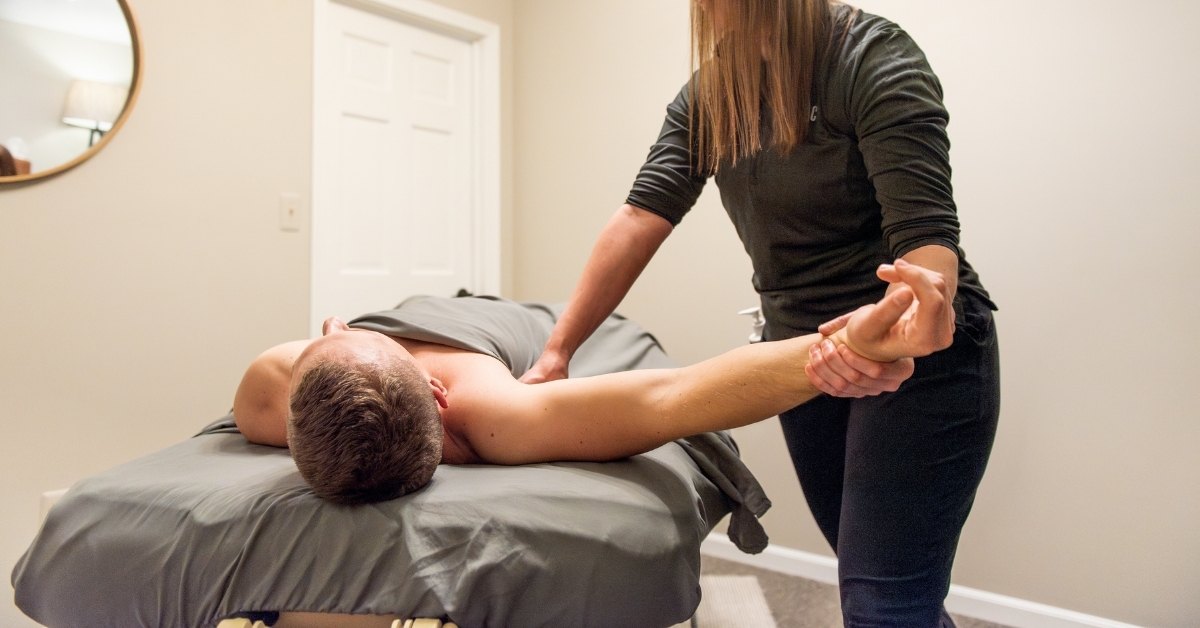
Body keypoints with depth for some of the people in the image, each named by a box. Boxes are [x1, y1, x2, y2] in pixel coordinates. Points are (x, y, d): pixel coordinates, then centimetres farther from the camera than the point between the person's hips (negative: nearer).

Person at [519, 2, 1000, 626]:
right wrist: (557, 350, -17)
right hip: (809, 360, 6)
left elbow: (926, 233, -24)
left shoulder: (874, 58, -15)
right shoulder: (708, 95, 1)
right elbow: (641, 217, -9)